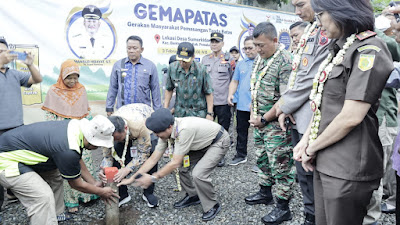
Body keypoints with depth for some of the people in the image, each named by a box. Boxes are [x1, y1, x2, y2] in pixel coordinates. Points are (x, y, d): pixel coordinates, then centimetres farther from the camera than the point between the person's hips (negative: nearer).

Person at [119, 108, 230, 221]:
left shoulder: (184, 130, -38)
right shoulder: (166, 132, -12)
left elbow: (175, 163, -31)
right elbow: (153, 159, -5)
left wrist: (153, 178, -22)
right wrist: (132, 178, -4)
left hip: (219, 141, -8)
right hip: (202, 142, 8)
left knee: (198, 174, -21)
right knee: (183, 167, 0)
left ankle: (212, 206, 2)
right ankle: (193, 196, 23)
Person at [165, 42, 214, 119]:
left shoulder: (201, 70, -13)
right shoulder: (172, 67, -4)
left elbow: (208, 93, -5)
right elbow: (169, 89, 9)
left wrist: (209, 113, -6)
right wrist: (165, 109, 8)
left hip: (198, 113, -2)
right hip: (179, 112, 3)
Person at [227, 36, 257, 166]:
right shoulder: (241, 64, 15)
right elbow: (235, 81, 18)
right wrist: (231, 94, 1)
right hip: (242, 105, 5)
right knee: (241, 131, 14)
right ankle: (241, 155, 28)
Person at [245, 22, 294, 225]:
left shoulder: (285, 61, -18)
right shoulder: (259, 58, 10)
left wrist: (264, 119, -16)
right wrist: (253, 113, 8)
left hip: (276, 123, -9)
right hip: (260, 120, 9)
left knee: (280, 165, 1)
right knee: (262, 158, 21)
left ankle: (283, 208, 15)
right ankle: (265, 193, 40)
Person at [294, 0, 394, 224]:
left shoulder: (370, 51, -14)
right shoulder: (340, 49, 14)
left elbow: (351, 117, -21)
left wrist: (312, 148, -10)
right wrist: (306, 139, 5)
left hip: (348, 169, -8)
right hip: (325, 161, 8)